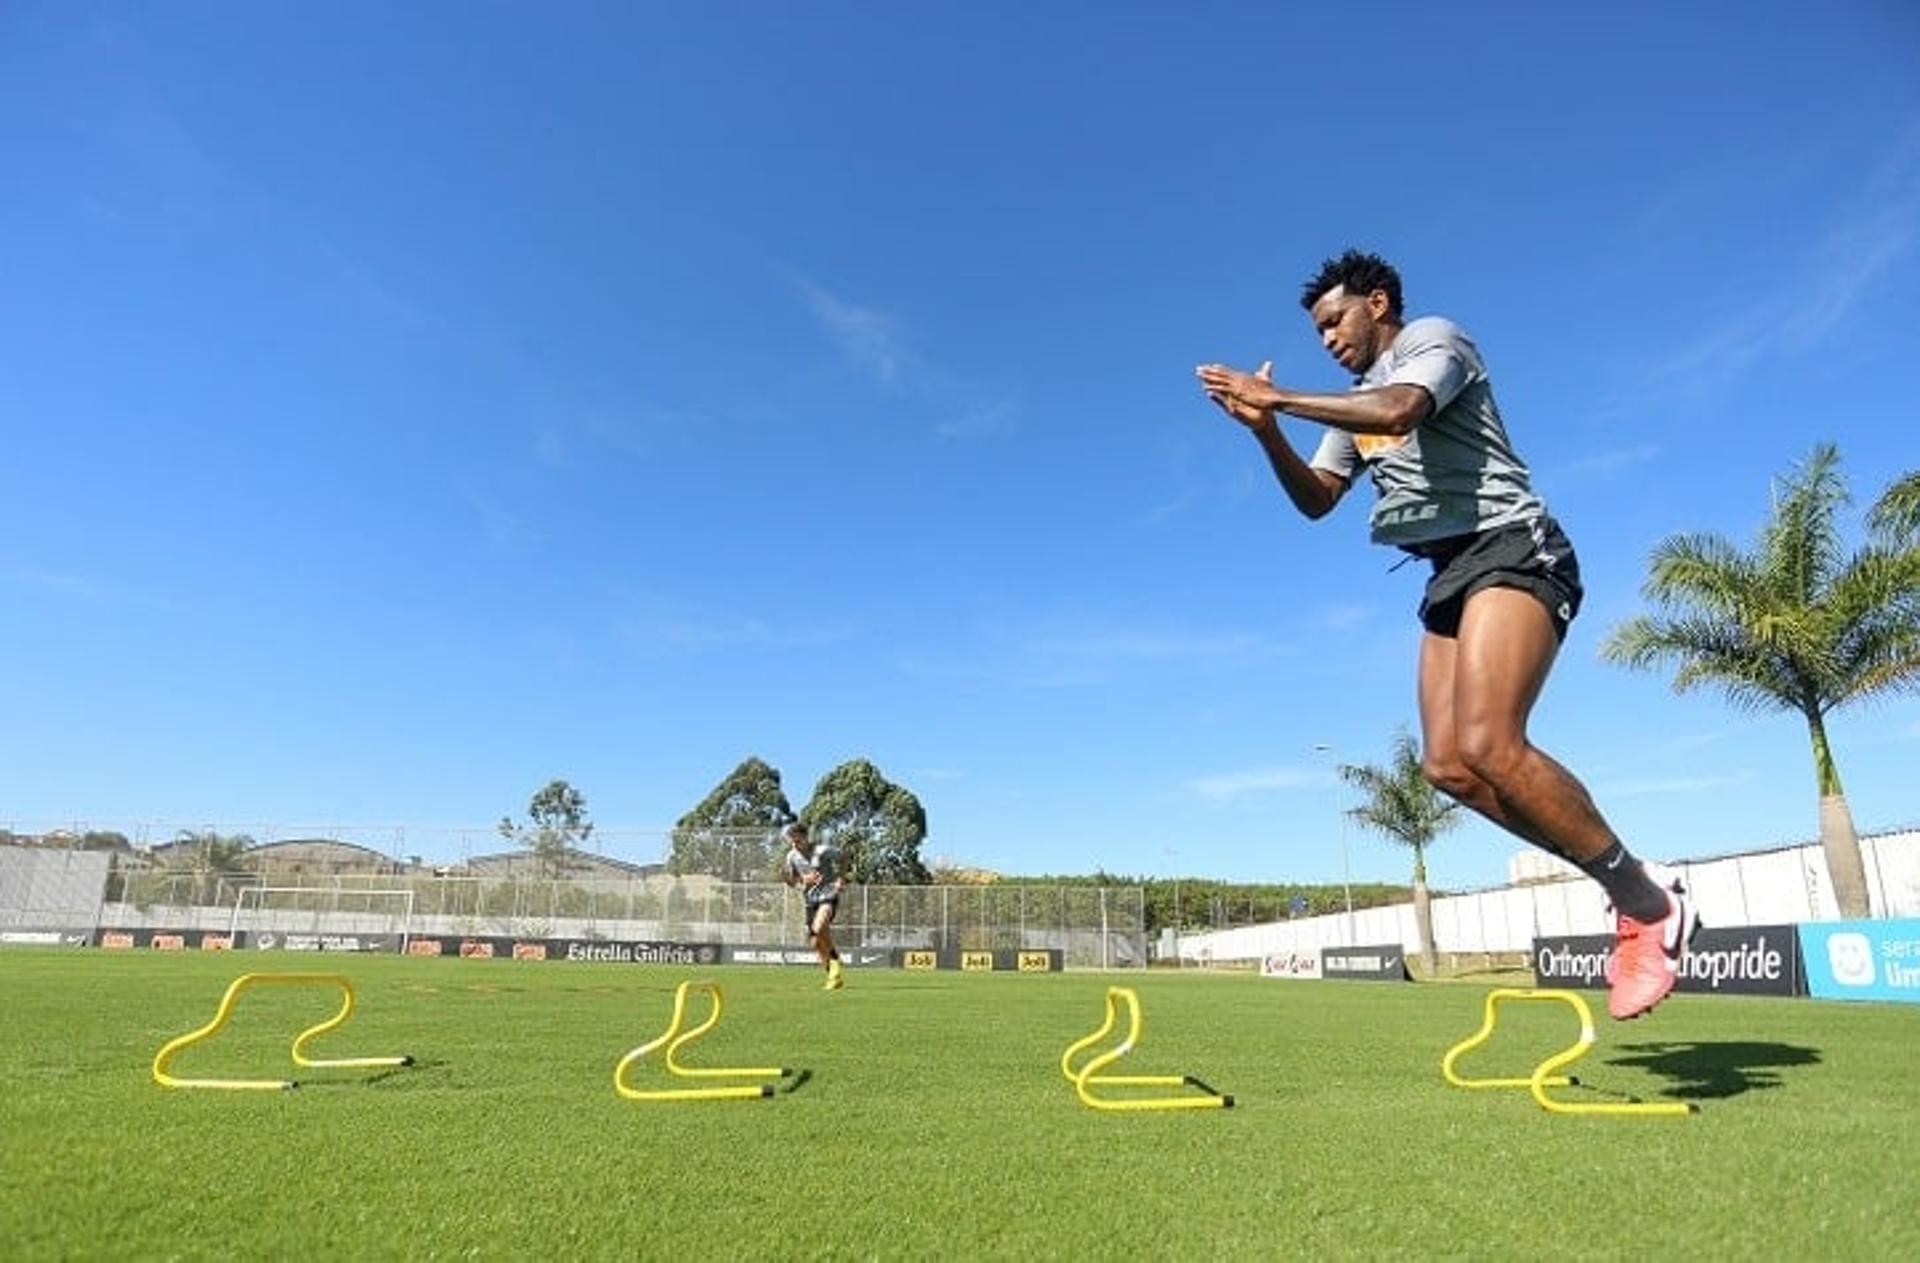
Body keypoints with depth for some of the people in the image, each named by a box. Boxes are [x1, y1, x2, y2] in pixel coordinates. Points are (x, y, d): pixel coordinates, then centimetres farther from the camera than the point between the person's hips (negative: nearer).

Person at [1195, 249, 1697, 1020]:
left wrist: (1278, 396, -17)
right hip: (1452, 573, 9)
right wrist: (1266, 432, 5)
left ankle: (1651, 904, -11)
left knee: (1488, 746, -26)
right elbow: (1315, 500, 20)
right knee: (1448, 766, -5)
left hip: (1511, 550, -8)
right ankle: (1628, 886, 7)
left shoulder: (1432, 337, 1)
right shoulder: (1358, 402, 24)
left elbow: (1399, 410, -22)